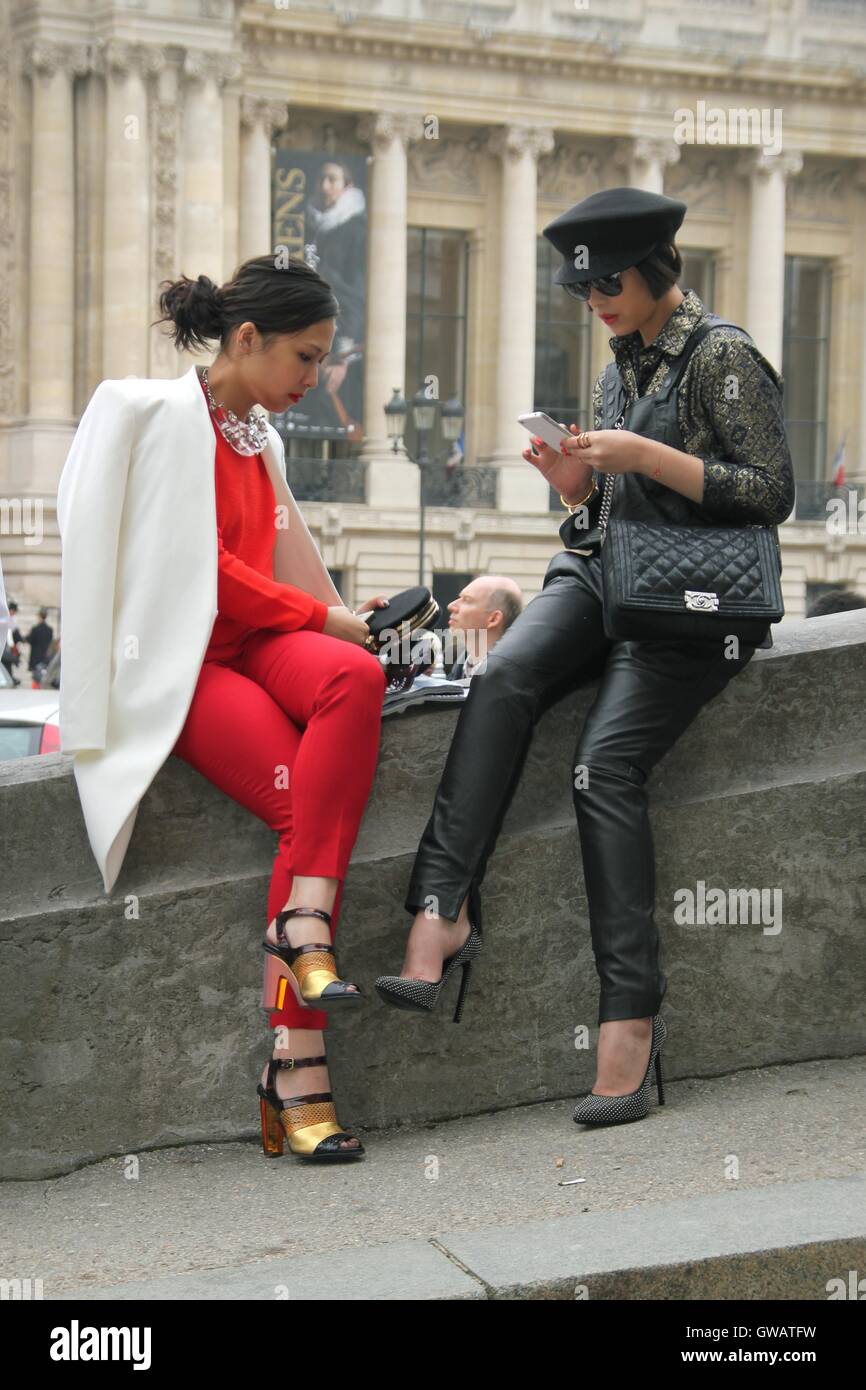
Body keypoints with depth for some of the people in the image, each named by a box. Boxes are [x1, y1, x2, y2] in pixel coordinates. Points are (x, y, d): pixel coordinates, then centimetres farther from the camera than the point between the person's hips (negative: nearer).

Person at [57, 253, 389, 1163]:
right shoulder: (167, 414, -3)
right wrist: (322, 617, -8)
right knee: (307, 806, -27)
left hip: (257, 641, 6)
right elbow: (198, 564, -10)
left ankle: (302, 925, -35)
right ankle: (299, 1077, -27)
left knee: (355, 675, -30)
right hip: (180, 659, -6)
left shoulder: (259, 436, 21)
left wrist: (343, 620, 4)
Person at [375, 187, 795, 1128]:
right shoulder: (623, 364, 18)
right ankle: (443, 910, -35)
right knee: (503, 678, -26)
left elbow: (772, 494, -10)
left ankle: (631, 1014, -24)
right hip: (604, 574, 6)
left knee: (605, 761, -27)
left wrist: (647, 457, -17)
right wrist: (576, 482, 1)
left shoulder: (723, 357, -4)